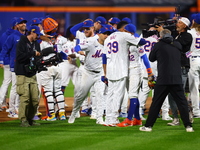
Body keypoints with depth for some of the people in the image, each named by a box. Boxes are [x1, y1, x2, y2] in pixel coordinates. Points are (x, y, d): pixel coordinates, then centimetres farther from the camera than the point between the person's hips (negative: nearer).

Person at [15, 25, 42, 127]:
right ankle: (23, 120, -5)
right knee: (25, 98, -12)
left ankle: (30, 119, 14)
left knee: (35, 99, 2)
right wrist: (33, 53, -18)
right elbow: (19, 57, -19)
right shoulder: (22, 42, -7)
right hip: (22, 75, -7)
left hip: (32, 75, 7)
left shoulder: (36, 44, 15)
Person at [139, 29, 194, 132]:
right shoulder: (177, 45, 8)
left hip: (162, 80, -2)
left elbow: (151, 58, 10)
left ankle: (148, 125, 8)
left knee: (156, 103, 6)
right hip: (177, 80, 2)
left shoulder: (158, 45, -2)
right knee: (182, 102, 4)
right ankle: (188, 126, -2)